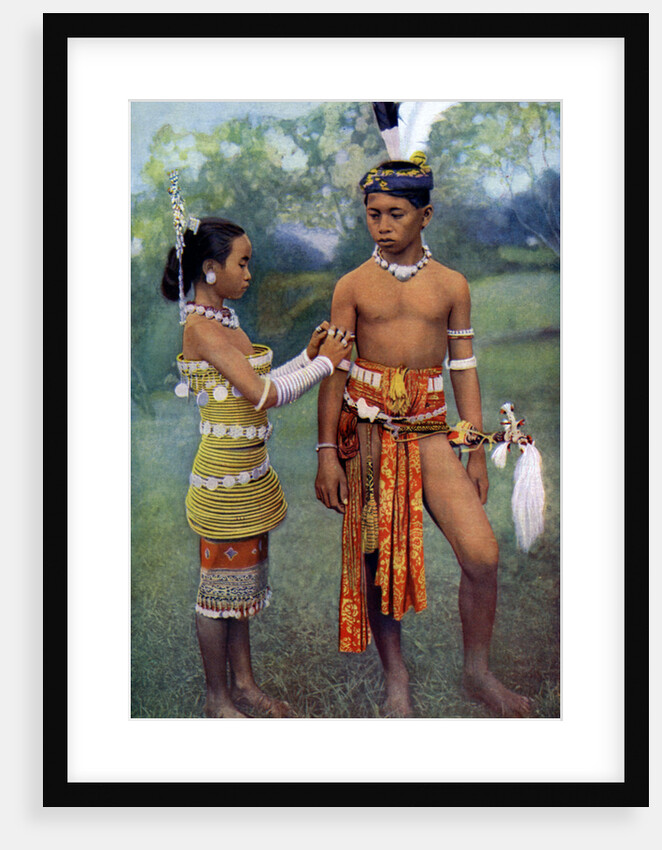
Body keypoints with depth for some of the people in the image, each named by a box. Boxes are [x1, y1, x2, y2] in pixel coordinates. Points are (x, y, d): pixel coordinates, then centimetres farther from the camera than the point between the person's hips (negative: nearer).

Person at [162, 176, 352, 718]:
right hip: (224, 473, -9)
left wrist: (307, 356, 6)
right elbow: (262, 396, -22)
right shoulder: (201, 325, -19)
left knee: (243, 580, 17)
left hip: (248, 471, 9)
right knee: (222, 584, 4)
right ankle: (218, 699, 18)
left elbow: (257, 388, 13)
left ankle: (243, 684, 30)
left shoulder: (223, 318, 10)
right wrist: (324, 364, -13)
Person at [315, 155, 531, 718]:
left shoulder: (451, 285, 7)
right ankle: (395, 678, 23)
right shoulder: (353, 287, 3)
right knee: (376, 554, 4)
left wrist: (477, 453, 7)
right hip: (367, 428, 0)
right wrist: (327, 453, -2)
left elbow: (464, 369, 9)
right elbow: (335, 371, 3)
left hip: (429, 430, 1)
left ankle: (478, 673, 11)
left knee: (482, 554, -11)